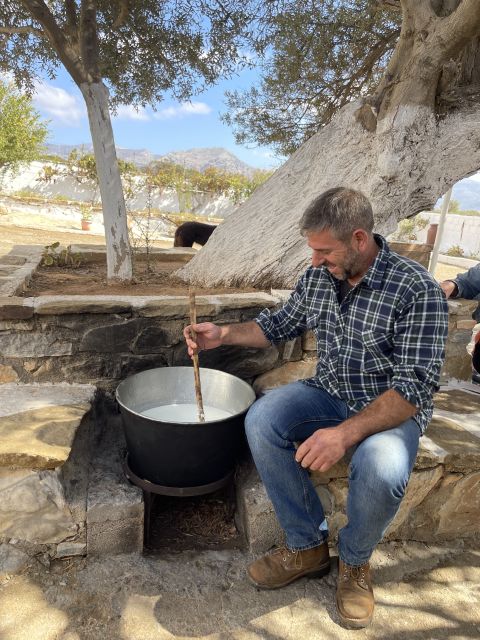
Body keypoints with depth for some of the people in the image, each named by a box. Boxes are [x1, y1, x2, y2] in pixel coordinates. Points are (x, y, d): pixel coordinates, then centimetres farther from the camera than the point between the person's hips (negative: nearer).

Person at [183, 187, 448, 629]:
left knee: (381, 471, -35)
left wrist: (346, 432, -36)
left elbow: (416, 385, -25)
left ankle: (355, 561, 2)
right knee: (261, 421, -22)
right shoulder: (317, 278, -3)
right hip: (328, 394, 5)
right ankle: (307, 546, -3)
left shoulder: (418, 291, -21)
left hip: (392, 409, -4)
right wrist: (223, 335, -2)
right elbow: (279, 325, 13)